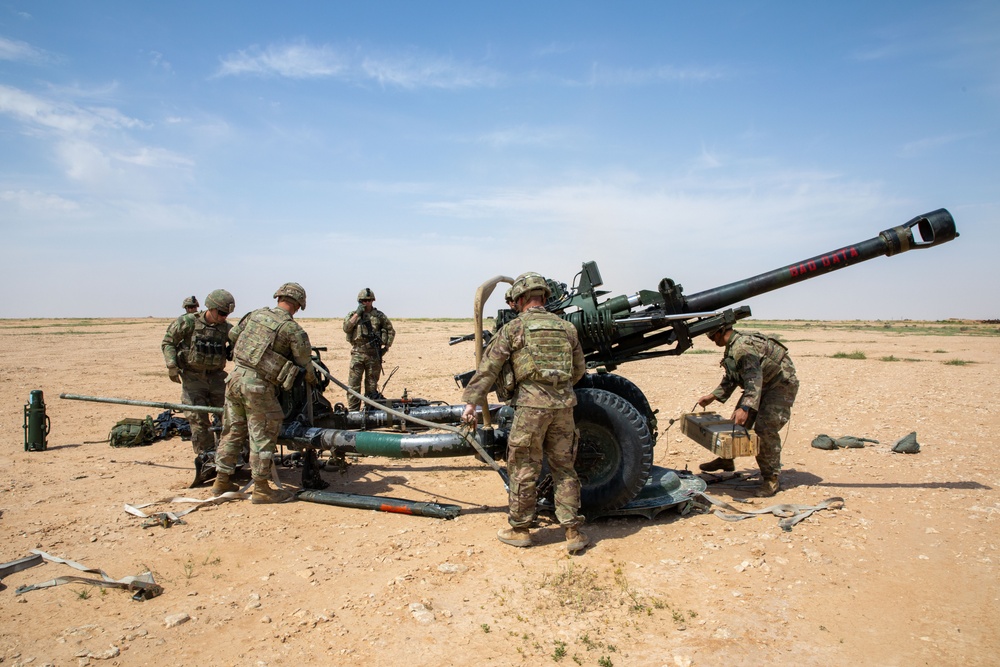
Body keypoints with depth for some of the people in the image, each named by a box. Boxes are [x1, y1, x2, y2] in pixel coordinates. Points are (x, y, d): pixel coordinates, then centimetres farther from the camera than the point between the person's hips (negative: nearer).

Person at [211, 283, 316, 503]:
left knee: (233, 431, 18)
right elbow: (304, 365, -2)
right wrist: (313, 380, 19)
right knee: (262, 436, 4)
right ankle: (261, 489, 12)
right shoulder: (293, 329, -10)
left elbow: (233, 334, 23)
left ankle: (222, 481, 28)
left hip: (235, 377, 7)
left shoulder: (256, 314, 8)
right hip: (258, 386, -7)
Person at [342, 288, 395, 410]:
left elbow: (391, 331, 11)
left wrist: (386, 346, 2)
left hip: (374, 354, 0)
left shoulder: (379, 315, 6)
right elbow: (346, 328, -9)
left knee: (372, 385, 8)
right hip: (357, 353, 0)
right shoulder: (353, 314, 8)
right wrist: (357, 313, -10)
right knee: (353, 384, -4)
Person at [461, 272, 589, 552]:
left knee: (524, 469, 8)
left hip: (531, 404, -4)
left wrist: (471, 402, 0)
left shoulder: (513, 328, 0)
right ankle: (573, 532, 17)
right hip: (564, 404, 4)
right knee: (564, 467, 14)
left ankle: (519, 529, 20)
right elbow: (579, 369, 20)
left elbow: (488, 368, -3)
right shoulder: (566, 327, 12)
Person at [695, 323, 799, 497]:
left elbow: (753, 378, -40)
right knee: (737, 422, 13)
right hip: (763, 385, 11)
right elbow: (731, 378, 19)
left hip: (781, 384, -11)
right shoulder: (734, 347, 6)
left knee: (764, 428, -19)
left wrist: (745, 407, -50)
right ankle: (726, 460, 32)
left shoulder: (742, 347, -28)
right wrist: (713, 396, 18)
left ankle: (772, 479, -9)